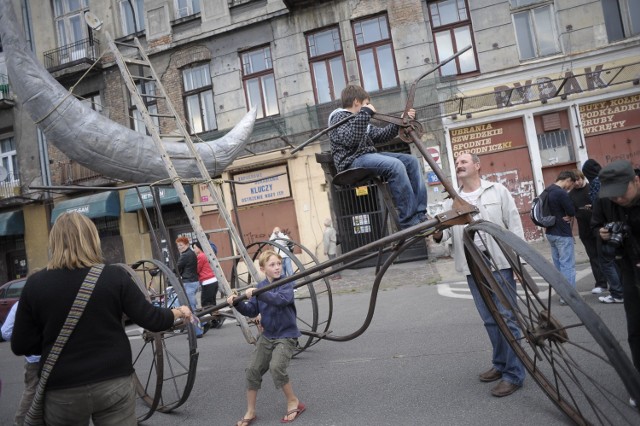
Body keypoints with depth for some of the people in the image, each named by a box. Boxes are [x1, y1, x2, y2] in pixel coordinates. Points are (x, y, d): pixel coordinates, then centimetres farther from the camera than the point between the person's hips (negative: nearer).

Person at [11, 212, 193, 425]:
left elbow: (21, 346, -2)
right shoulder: (114, 276, -9)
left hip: (63, 390, 1)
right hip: (115, 383, -1)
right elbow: (151, 319, -6)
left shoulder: (35, 283, -7)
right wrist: (177, 312, 14)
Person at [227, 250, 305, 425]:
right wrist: (237, 303, -16)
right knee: (253, 369, -1)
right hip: (267, 335, 6)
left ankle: (293, 402, 2)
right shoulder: (261, 286, 5)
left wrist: (257, 293, -41)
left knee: (276, 367, -23)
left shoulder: (286, 284, -11)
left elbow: (281, 300, -32)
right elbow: (252, 311, 1)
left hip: (286, 335, -5)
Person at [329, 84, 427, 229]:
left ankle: (420, 215, -7)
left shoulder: (360, 119, 25)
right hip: (353, 160, -9)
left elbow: (380, 135, 26)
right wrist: (365, 113, -19)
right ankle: (410, 221, -26)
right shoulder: (339, 117, -2)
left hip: (369, 156, 10)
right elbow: (350, 140, -21)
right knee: (395, 165, -30)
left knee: (412, 161, -1)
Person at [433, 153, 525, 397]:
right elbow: (445, 228, 3)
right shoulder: (451, 202, 14)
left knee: (507, 317, -3)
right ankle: (500, 364, 27)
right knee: (490, 319, 13)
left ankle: (514, 374, 4)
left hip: (500, 263, -4)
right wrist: (437, 234, -21)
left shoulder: (498, 191, 6)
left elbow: (514, 225, 1)